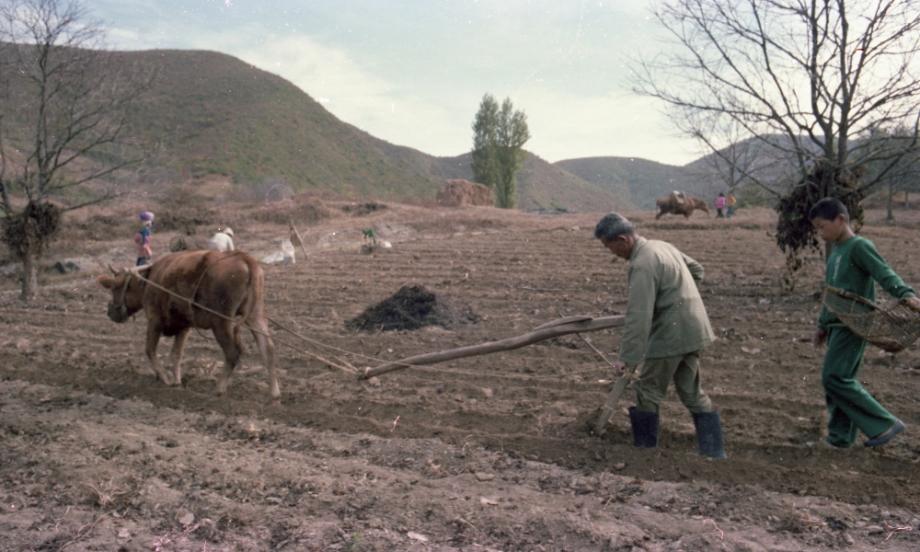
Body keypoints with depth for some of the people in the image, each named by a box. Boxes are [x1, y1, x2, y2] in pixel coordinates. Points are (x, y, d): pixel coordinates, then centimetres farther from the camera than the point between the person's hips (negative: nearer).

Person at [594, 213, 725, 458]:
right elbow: (696, 270, 23)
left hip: (671, 334, -9)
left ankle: (645, 448, 15)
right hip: (692, 329, 10)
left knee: (649, 392, 5)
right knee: (692, 392, 17)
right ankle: (714, 452, 21)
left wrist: (627, 358, -23)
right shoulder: (661, 246, 9)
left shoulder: (643, 264, -20)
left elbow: (638, 316, -25)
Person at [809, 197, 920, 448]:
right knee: (839, 378, 9)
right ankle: (840, 435, 16)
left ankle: (885, 424, -2)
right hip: (837, 324, 9)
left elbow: (885, 273, -23)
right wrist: (822, 325, 27)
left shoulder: (859, 246, -11)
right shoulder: (835, 251, 17)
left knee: (835, 378, -11)